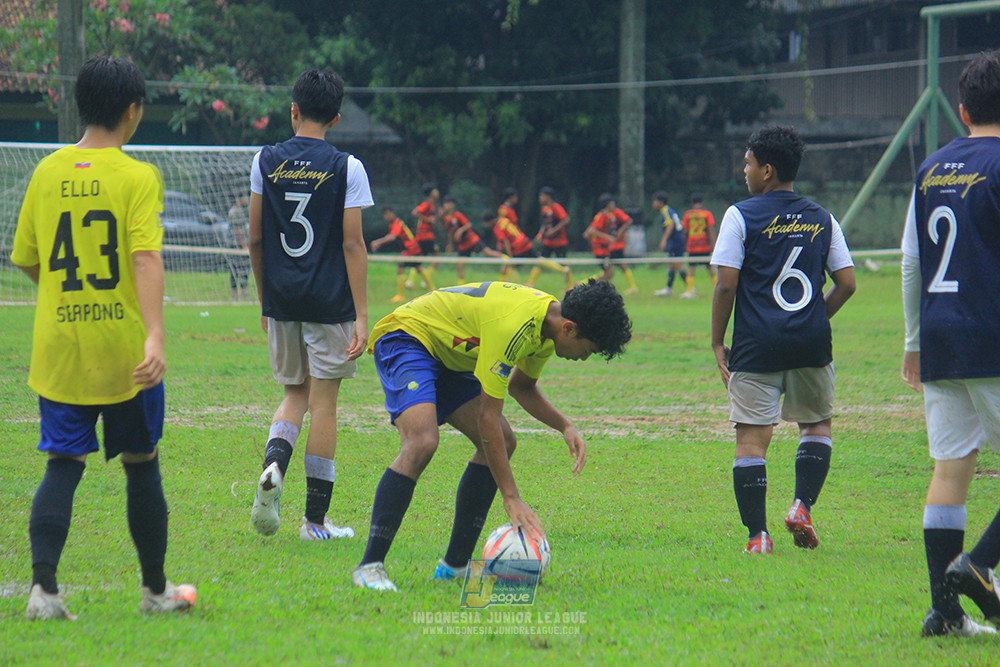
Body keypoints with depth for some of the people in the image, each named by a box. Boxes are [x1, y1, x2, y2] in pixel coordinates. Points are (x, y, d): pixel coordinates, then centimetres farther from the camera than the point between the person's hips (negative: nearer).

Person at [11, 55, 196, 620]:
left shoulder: (47, 173, 4)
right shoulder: (138, 177, -8)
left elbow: (26, 260, 11)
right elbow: (147, 257, -20)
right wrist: (155, 335, -27)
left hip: (58, 349, 3)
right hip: (124, 351, -3)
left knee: (63, 466, 5)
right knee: (142, 466, 12)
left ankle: (44, 585, -12)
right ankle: (156, 590, 21)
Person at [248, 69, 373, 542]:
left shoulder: (265, 162, 3)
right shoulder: (346, 169, -6)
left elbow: (255, 239, 6)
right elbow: (353, 245, -8)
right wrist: (361, 315, -7)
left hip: (281, 301, 3)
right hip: (329, 302, -3)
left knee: (294, 393, 17)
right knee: (323, 400, 3)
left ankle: (274, 464, -14)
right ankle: (316, 519, 6)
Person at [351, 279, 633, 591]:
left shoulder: (548, 323, -3)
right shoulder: (513, 325, -33)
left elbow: (521, 386, 16)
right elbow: (487, 416, -31)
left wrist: (565, 425, -2)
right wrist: (511, 498, -30)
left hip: (447, 356, 10)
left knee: (503, 443, 3)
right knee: (421, 443, -31)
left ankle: (455, 564, 8)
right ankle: (369, 567, -28)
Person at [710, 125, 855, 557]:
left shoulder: (741, 216, -1)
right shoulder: (821, 219, 10)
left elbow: (726, 284, -6)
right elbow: (846, 282, 8)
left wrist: (717, 343, 2)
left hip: (756, 344, -3)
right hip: (811, 344, 3)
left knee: (751, 437, -1)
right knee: (817, 424, 23)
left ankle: (757, 534, -8)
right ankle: (802, 506, 7)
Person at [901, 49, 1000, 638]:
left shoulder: (931, 170, 13)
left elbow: (912, 263, 17)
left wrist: (915, 341, 24)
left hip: (939, 343, 6)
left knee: (951, 467, 5)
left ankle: (944, 608, 1)